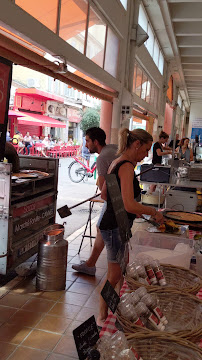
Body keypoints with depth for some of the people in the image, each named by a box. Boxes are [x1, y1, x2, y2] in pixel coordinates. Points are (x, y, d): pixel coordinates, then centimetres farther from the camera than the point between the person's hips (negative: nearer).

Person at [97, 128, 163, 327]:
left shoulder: (116, 163, 9)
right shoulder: (126, 166, -21)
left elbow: (104, 194, 17)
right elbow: (130, 205, -30)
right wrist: (153, 211, -14)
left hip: (111, 223, 10)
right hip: (116, 227, -10)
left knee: (123, 270, 23)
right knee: (114, 275, 6)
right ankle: (102, 317, 24)